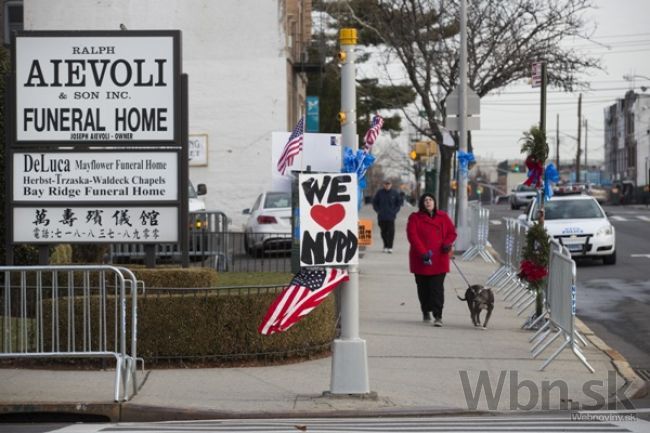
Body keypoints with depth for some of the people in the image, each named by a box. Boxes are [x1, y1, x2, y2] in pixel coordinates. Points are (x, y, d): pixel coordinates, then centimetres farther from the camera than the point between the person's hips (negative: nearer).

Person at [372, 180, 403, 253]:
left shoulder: (395, 193, 2)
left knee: (391, 232, -8)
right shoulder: (379, 193, 3)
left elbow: (399, 202, 11)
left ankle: (390, 247, -7)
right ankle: (385, 246, 18)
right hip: (381, 217, 1)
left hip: (391, 216, -1)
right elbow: (374, 202, 11)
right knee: (383, 232, 6)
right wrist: (378, 210, 1)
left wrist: (395, 211, 0)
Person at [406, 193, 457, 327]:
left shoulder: (443, 217, 9)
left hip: (439, 259, 0)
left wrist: (447, 243, -11)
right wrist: (422, 253, -19)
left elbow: (452, 232, 11)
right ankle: (426, 312, 30)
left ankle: (438, 316, -15)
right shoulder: (415, 218, 1)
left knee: (437, 288, -9)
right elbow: (412, 236, -9)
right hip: (421, 260, 0)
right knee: (423, 288, 11)